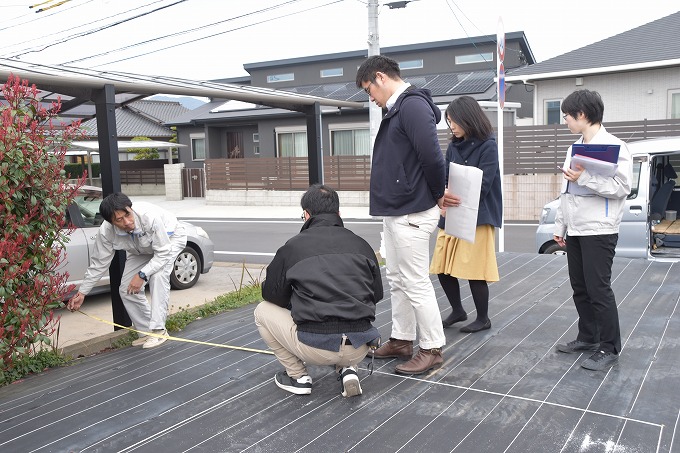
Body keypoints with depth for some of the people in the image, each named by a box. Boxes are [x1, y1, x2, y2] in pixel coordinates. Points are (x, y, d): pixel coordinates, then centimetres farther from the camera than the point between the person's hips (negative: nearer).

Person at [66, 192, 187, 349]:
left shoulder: (150, 216, -44)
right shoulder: (106, 232, -29)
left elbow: (163, 252, -34)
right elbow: (98, 264, -16)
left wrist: (142, 274, -39)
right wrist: (81, 293, -14)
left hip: (170, 238, -5)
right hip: (141, 250, 5)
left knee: (158, 275, -31)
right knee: (126, 289, -5)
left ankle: (158, 330, -23)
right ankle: (146, 332, 11)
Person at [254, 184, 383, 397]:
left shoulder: (293, 246, 1)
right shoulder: (360, 244, 9)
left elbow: (272, 295, 10)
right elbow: (377, 294, 17)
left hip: (316, 348, -3)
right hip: (359, 350, 4)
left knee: (263, 311, 20)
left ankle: (298, 376, 16)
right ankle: (347, 370, 13)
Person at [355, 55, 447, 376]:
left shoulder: (413, 105, -17)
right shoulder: (397, 108, 15)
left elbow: (432, 156, -24)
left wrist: (437, 195, -9)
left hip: (411, 214, -10)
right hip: (395, 212, 10)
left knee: (416, 284, -2)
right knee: (397, 280, 17)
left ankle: (432, 350, 11)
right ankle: (401, 340, 30)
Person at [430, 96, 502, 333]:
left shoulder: (487, 146, -7)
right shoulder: (454, 146, 11)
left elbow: (482, 185, -15)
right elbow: (445, 178, 6)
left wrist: (456, 201, -24)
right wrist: (444, 195, -17)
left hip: (477, 217, -6)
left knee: (474, 270, -1)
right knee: (442, 268, 6)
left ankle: (483, 319, 19)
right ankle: (457, 311, 28)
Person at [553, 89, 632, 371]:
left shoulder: (613, 146, -11)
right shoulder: (575, 149, 15)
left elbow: (622, 187, -19)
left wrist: (584, 179, -22)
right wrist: (560, 225, 17)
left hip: (599, 231, -8)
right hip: (575, 231, 8)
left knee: (599, 290, -4)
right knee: (580, 289, 14)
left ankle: (609, 349, 7)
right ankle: (588, 338, 27)